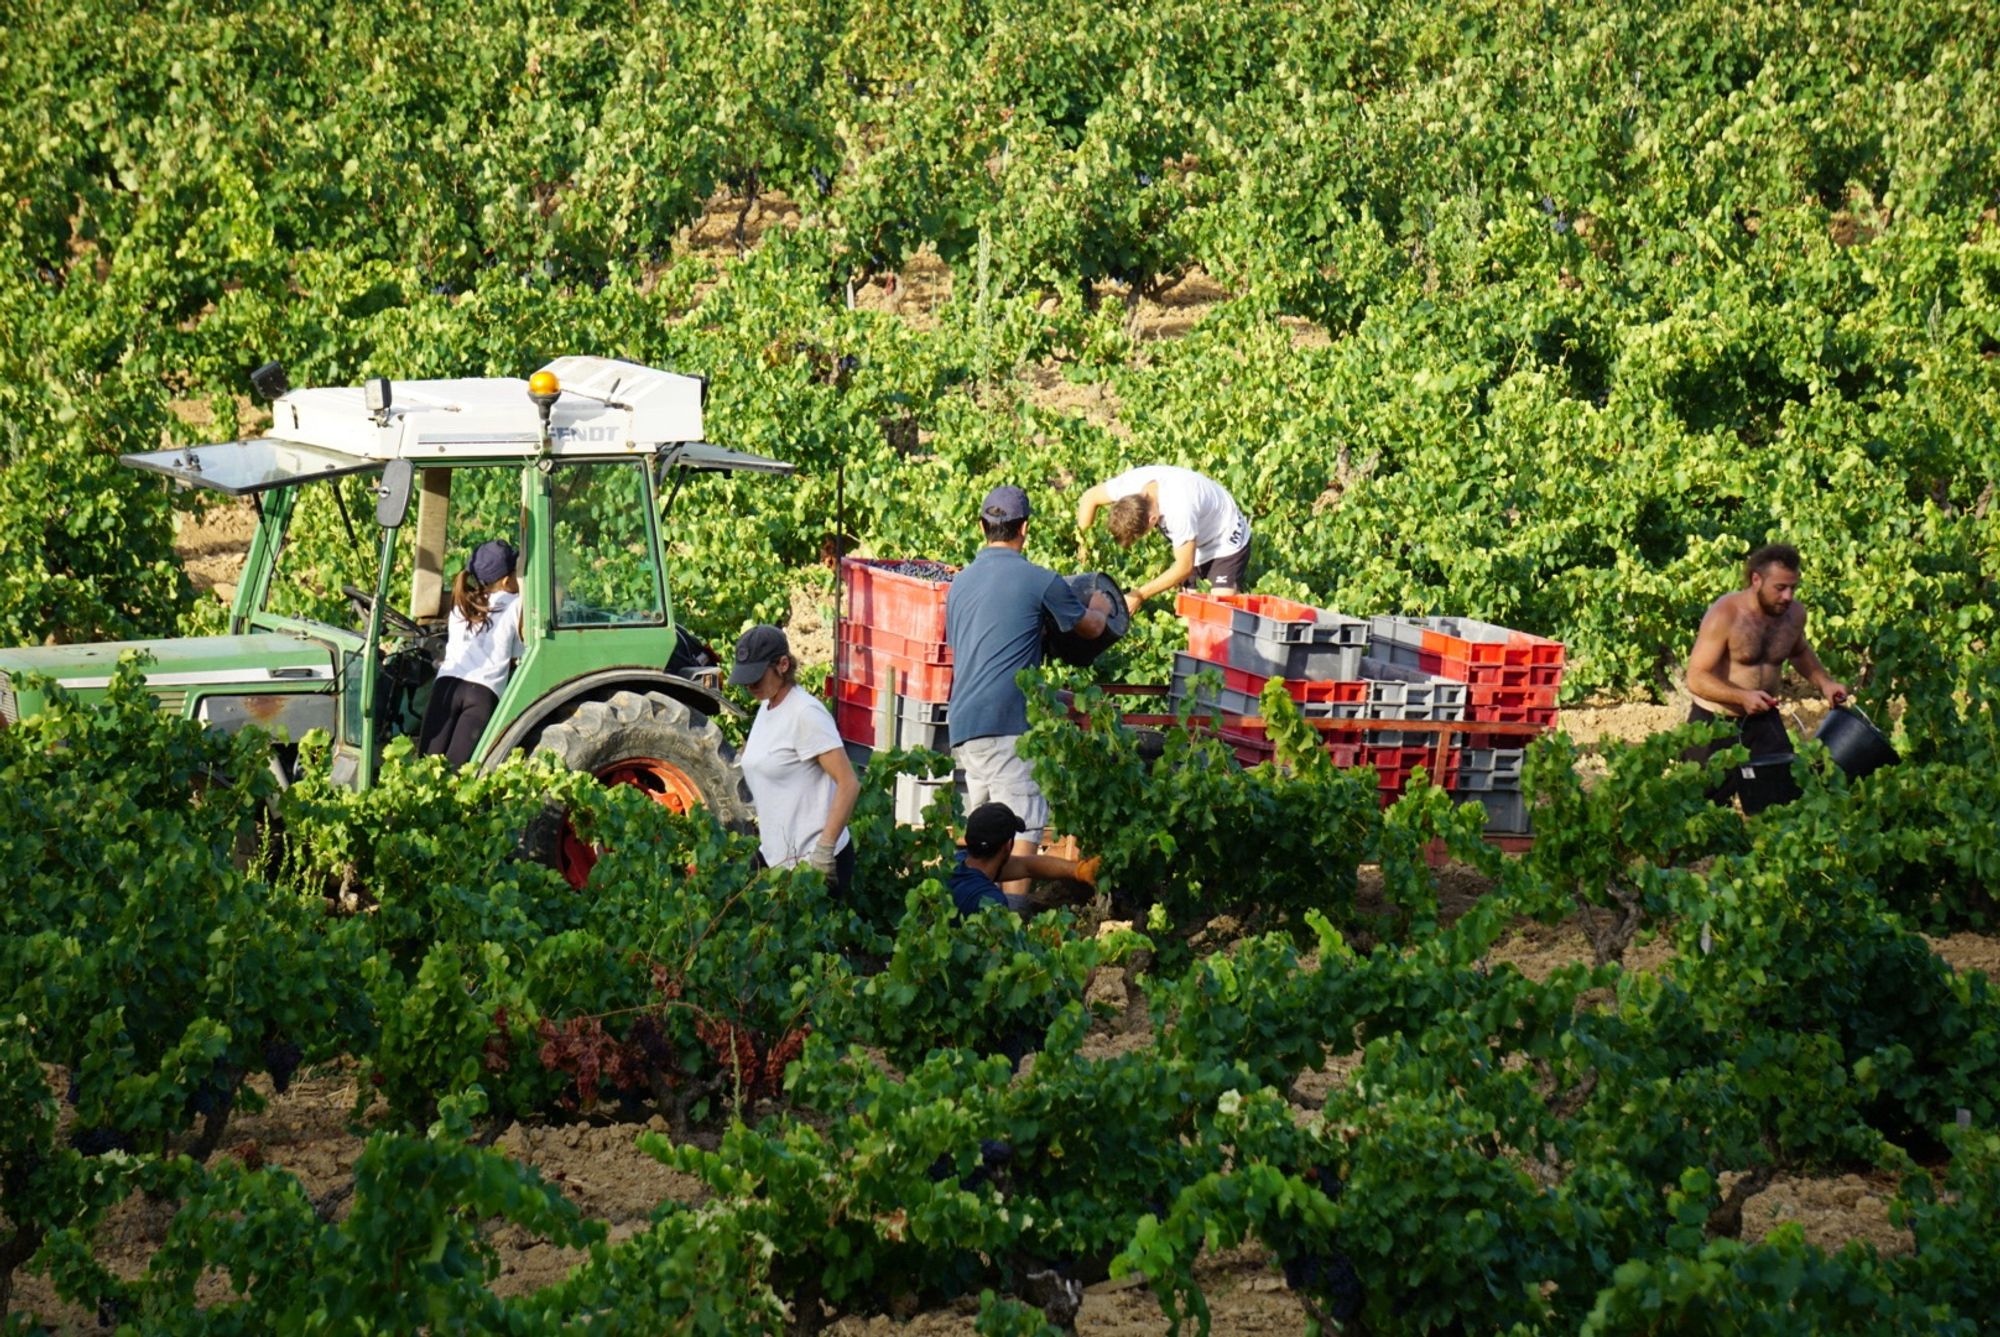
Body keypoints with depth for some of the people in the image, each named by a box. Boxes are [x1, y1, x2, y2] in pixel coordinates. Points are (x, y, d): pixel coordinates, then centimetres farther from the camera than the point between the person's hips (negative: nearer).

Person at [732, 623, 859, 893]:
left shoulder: (806, 714, -15)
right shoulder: (766, 707, 12)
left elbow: (849, 784, -20)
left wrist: (824, 849, -22)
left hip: (814, 861, -9)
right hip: (776, 856, 9)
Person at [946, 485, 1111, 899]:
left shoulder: (959, 583, 17)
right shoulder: (1040, 582, -3)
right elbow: (1090, 627, 12)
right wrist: (1101, 608, 37)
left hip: (962, 723, 7)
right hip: (1009, 723, -7)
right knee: (1022, 832, -9)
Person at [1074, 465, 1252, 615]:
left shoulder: (1179, 510, -41)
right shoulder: (1133, 482, -24)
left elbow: (1184, 568, -30)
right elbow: (1089, 498, -5)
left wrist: (1139, 595, -27)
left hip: (1226, 542, -7)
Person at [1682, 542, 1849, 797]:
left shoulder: (1794, 613, -3)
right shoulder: (1724, 616, -21)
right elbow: (1696, 678, -23)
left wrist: (1824, 682, 2)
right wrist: (1743, 697, -37)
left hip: (1763, 721, 4)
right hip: (1714, 722, -4)